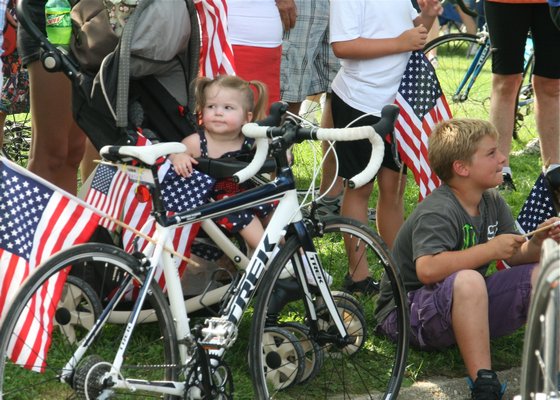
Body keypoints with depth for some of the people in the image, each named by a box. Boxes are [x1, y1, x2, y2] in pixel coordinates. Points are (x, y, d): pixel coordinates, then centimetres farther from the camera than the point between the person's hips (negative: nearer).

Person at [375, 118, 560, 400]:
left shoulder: (493, 203, 4)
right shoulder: (437, 212, -23)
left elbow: (517, 257, 8)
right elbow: (427, 269, -39)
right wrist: (490, 250, -31)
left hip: (467, 308, 8)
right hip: (409, 312, -8)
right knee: (466, 280, -39)